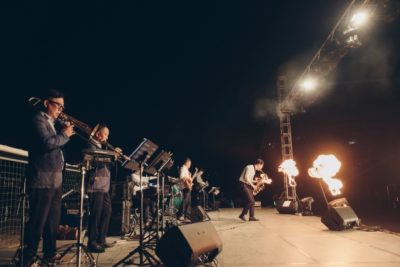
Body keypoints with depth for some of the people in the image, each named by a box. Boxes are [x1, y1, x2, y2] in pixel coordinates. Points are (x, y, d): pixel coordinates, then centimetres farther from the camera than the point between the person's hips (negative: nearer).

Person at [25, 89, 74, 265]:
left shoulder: (52, 123, 20)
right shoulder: (38, 119, -8)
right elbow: (47, 143, -24)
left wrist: (64, 133, 8)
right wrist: (64, 134, -9)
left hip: (55, 179, 9)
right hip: (42, 179, -9)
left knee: (53, 220, 15)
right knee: (37, 221, -4)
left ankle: (50, 254, 25)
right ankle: (28, 258, 6)